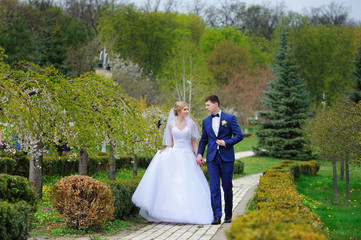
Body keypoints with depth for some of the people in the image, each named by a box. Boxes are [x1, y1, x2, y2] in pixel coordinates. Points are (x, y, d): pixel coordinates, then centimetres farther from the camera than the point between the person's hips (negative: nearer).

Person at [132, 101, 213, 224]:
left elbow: (194, 141, 7)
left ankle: (188, 214, 4)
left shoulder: (191, 124, 5)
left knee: (188, 185, -6)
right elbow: (171, 143, 11)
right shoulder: (171, 124, 6)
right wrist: (165, 150, -7)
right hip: (174, 155, 1)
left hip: (187, 156, -1)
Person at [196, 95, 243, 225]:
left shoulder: (230, 118, 2)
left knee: (227, 187, 5)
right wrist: (199, 153, 3)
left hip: (226, 157, -2)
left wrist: (226, 142, -13)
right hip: (212, 158, 3)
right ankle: (217, 216, -6)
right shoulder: (206, 121, 13)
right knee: (214, 187, -5)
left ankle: (228, 214, 19)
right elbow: (203, 140, 17)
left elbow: (239, 135, -1)